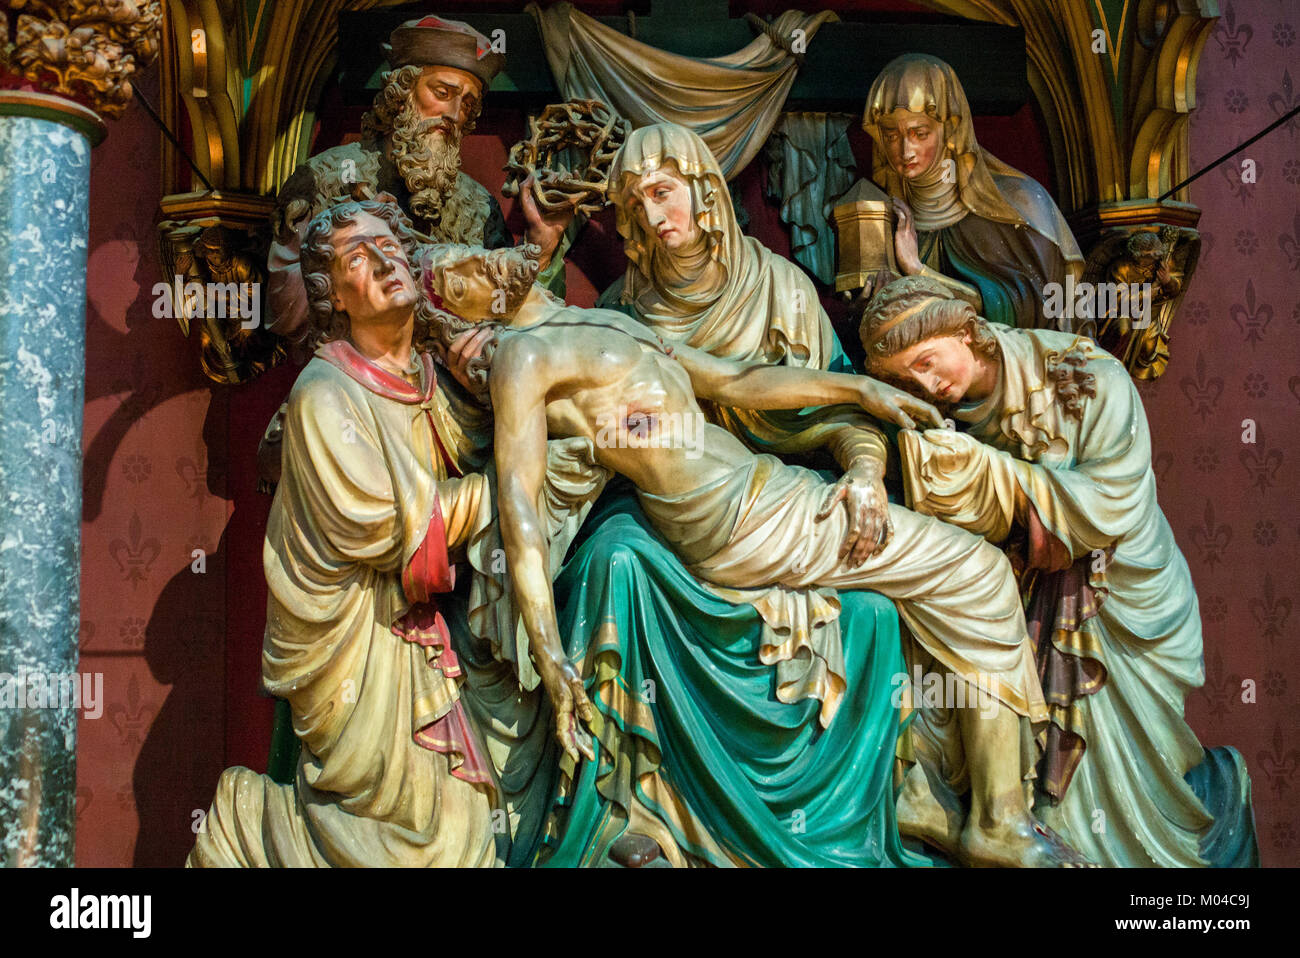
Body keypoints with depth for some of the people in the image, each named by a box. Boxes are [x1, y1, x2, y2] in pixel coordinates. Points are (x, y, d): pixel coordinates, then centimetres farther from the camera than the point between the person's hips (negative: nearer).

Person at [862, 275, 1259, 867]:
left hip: (1122, 606, -4)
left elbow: (1108, 504, -23)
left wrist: (995, 472, -27)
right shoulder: (940, 406, -5)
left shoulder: (1089, 379, -20)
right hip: (1028, 588, 4)